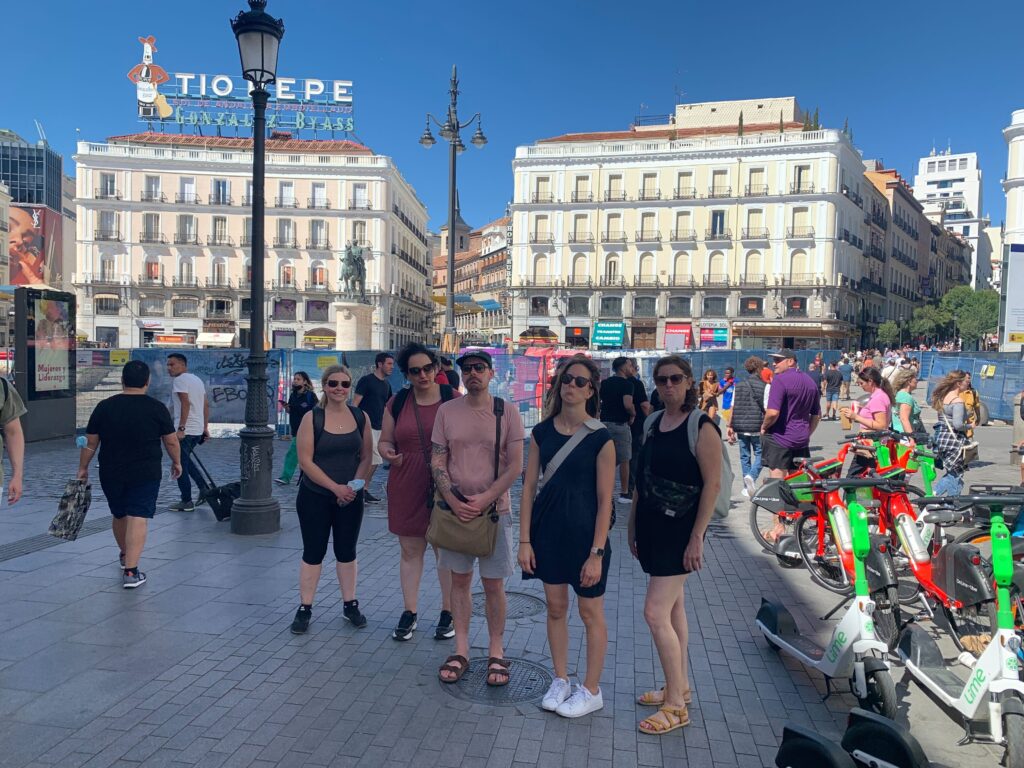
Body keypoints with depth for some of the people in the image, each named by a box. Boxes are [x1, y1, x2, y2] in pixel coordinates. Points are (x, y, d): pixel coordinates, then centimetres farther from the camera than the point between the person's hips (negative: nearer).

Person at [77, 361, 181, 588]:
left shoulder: (104, 407, -1)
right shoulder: (156, 408, -7)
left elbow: (90, 443, 3)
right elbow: (171, 442, -1)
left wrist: (83, 468, 15)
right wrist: (176, 462, 15)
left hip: (111, 474, 3)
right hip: (145, 475, -3)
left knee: (118, 515, 22)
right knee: (138, 518, -4)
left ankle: (125, 555, 43)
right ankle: (130, 571, -12)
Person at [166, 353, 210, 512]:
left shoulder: (180, 380, -10)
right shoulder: (197, 379, 17)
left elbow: (185, 404, -21)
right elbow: (206, 405, 17)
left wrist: (181, 429, -23)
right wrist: (205, 428, 19)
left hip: (185, 430, -9)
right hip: (198, 429, 9)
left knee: (180, 465, 0)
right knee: (185, 460, 24)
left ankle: (186, 502, 4)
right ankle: (204, 487, 15)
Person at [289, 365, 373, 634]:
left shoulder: (360, 417, 1)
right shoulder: (312, 418, -9)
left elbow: (366, 456, 3)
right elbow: (305, 461, -12)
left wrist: (355, 484, -12)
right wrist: (335, 487, -17)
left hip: (350, 498, 3)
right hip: (315, 497, -2)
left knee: (347, 551, 12)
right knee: (313, 552, 5)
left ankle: (350, 605, 24)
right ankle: (304, 608, 17)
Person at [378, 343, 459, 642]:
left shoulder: (454, 400, -2)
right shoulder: (397, 403, 6)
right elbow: (385, 441, 12)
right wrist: (389, 454, -11)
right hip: (407, 487, 3)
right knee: (410, 550, 11)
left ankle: (448, 612, 21)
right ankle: (409, 612, 24)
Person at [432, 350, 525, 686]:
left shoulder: (506, 412, -4)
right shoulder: (447, 410, 2)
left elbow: (515, 466, -7)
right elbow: (437, 462, 3)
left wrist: (484, 499, -15)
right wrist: (453, 501, -10)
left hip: (494, 509, -2)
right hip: (455, 508, 2)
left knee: (493, 583, 6)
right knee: (460, 580, 11)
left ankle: (496, 652, 20)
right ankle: (461, 651, 23)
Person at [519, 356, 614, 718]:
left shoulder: (600, 438, -11)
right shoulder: (542, 432, 1)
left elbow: (604, 499, -11)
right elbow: (529, 488, 3)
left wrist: (597, 552, -14)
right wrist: (524, 540, 0)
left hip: (584, 530, -4)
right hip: (548, 527, 4)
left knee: (590, 612, 9)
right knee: (555, 607, 16)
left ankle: (591, 691, 25)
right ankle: (560, 681, 34)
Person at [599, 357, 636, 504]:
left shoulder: (604, 383, 10)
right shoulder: (627, 383, -11)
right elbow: (628, 404, -24)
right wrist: (633, 415, -7)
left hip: (604, 423, 6)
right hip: (620, 424, -6)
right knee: (624, 460, 3)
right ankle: (624, 493, 6)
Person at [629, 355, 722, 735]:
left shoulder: (702, 427, -12)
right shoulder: (653, 423, 9)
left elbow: (712, 483, -15)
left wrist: (697, 537, -18)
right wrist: (633, 525, 14)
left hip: (680, 529, -7)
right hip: (652, 526, 7)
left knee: (656, 612, -10)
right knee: (674, 608, 17)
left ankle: (676, 707, 4)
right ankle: (680, 687, 31)